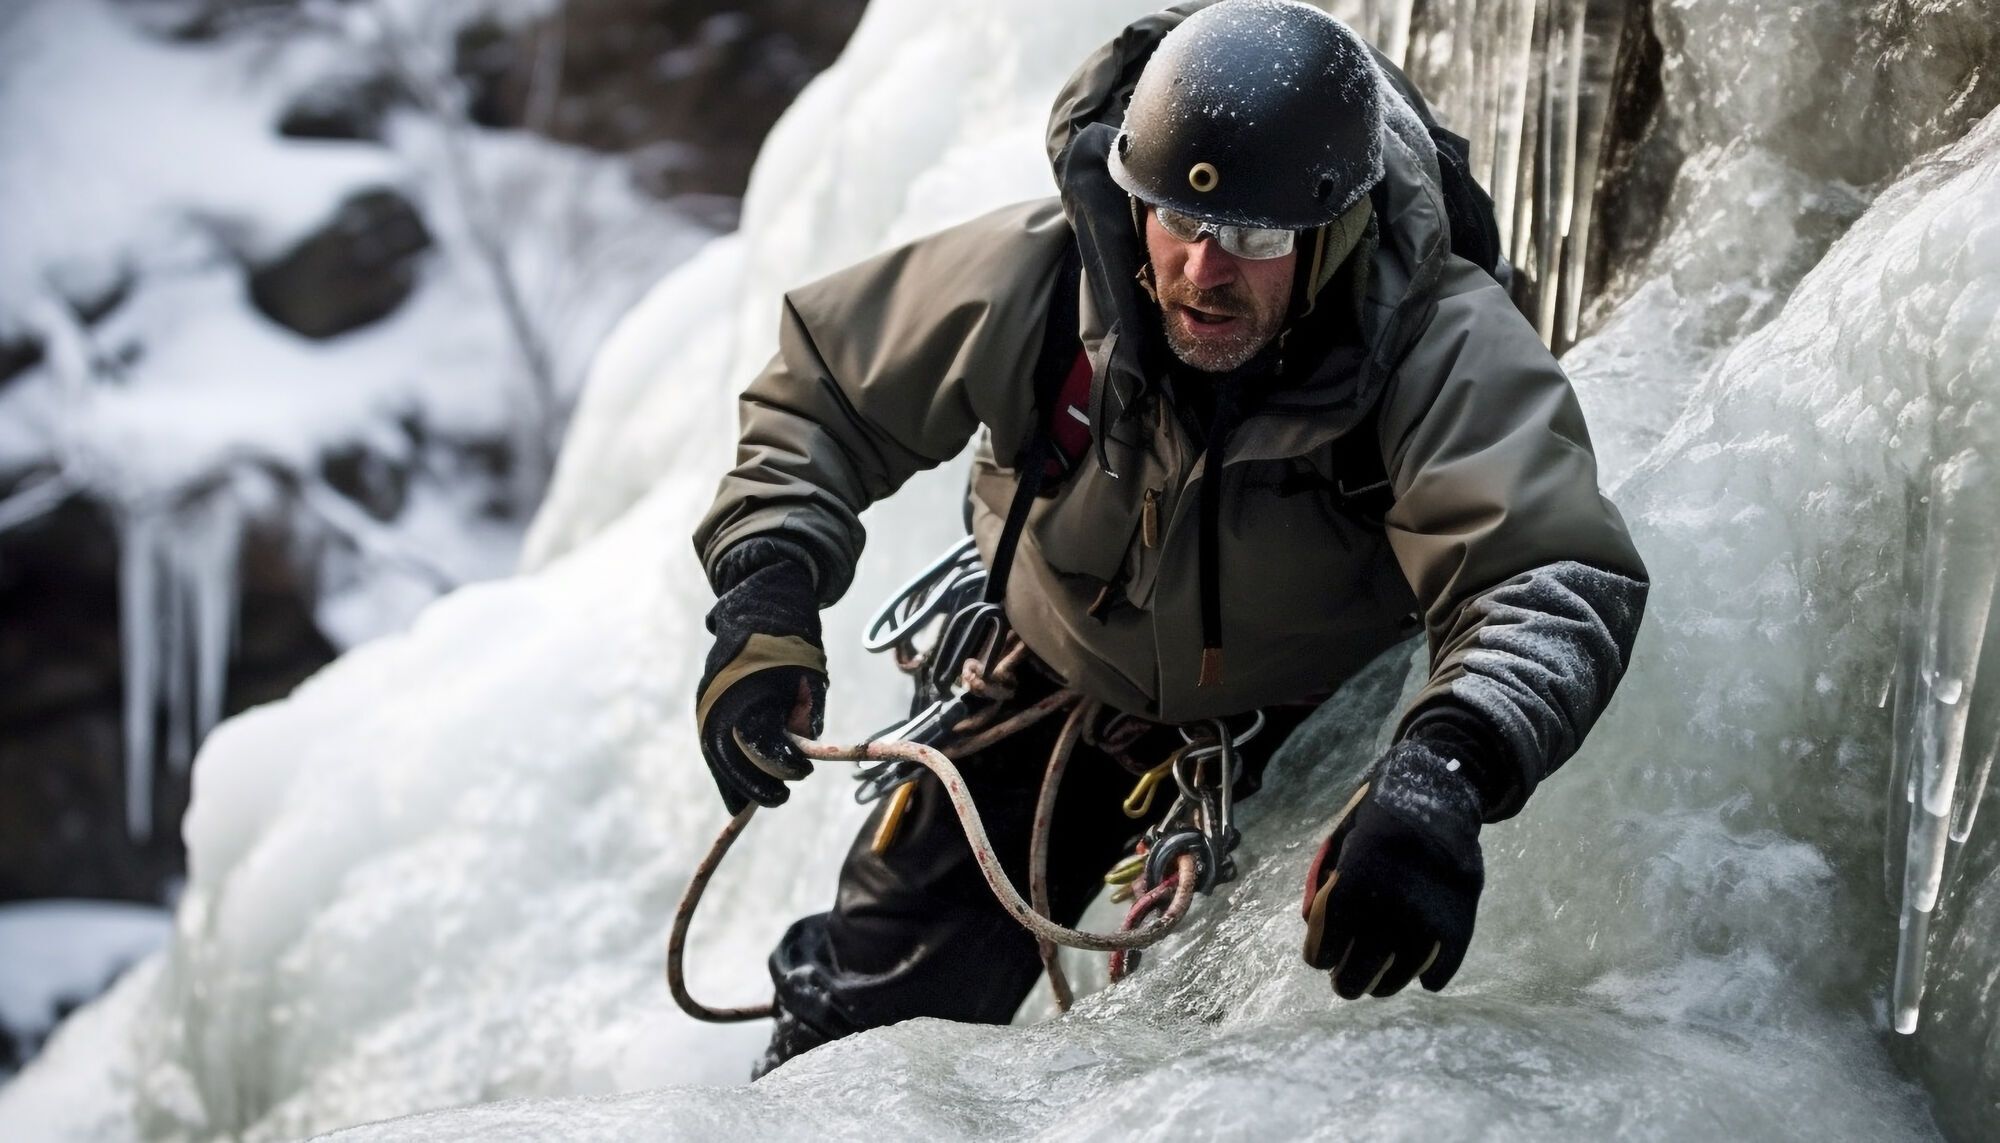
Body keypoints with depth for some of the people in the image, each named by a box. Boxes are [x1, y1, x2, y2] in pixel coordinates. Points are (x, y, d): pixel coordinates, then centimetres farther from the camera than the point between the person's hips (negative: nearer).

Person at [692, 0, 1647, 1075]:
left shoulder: (1448, 350, -39)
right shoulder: (1034, 274, -30)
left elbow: (1554, 583, -53)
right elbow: (821, 393, -14)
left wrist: (1444, 778, -71)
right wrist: (766, 598, -29)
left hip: (1317, 713, -2)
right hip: (1061, 671, 2)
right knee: (881, 1003, 7)